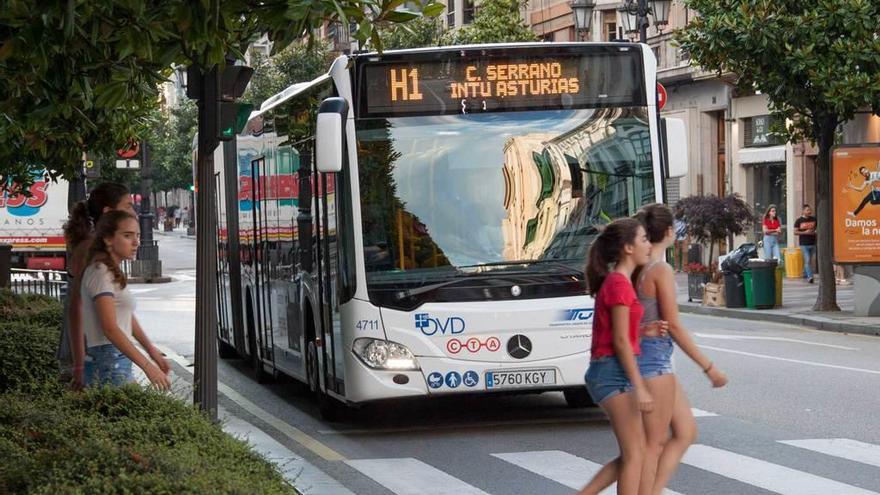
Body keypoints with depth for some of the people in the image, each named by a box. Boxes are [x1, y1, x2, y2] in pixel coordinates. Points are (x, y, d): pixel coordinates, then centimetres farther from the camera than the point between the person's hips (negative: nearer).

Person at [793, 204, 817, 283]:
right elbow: (795, 232, -3)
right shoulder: (799, 221, -2)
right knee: (807, 260, -13)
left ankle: (805, 274, 31)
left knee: (809, 260, 14)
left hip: (813, 243, 4)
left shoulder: (814, 219, 8)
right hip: (804, 244, -4)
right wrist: (805, 232, -16)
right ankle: (810, 277, -18)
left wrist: (815, 232, -4)